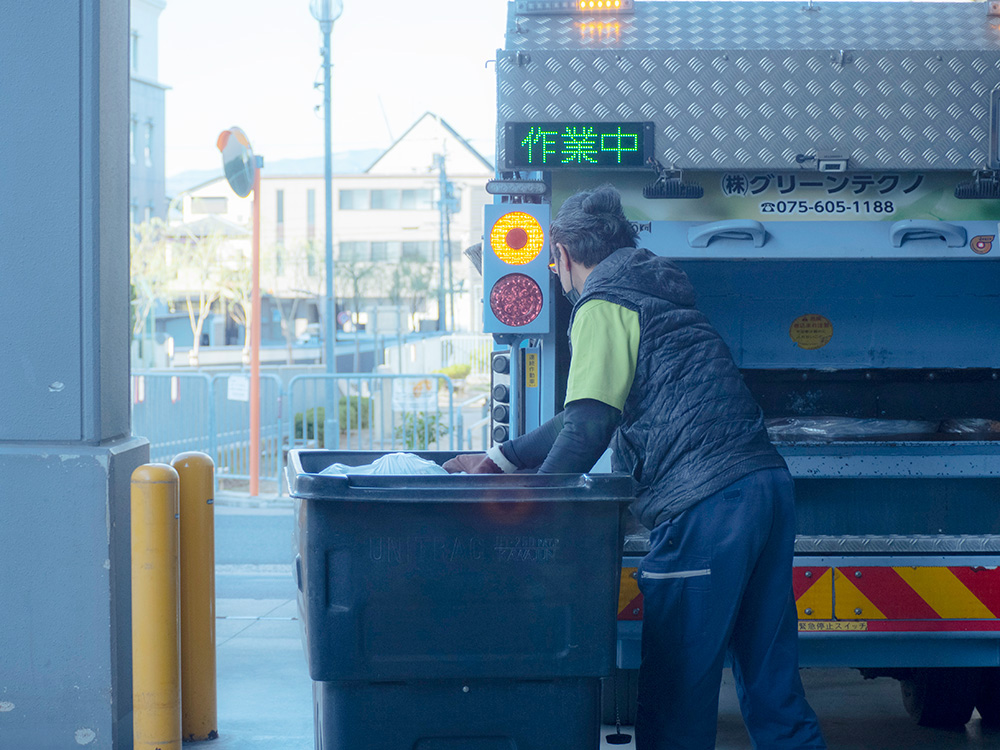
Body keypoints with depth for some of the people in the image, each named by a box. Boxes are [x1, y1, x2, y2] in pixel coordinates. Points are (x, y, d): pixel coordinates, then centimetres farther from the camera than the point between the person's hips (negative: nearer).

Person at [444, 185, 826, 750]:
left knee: (674, 696, -3)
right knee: (772, 687, 13)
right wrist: (501, 458, 30)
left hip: (707, 506, -9)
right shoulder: (657, 295, 26)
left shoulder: (604, 307, -3)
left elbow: (588, 425, -13)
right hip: (769, 482, 9)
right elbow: (597, 409, 29)